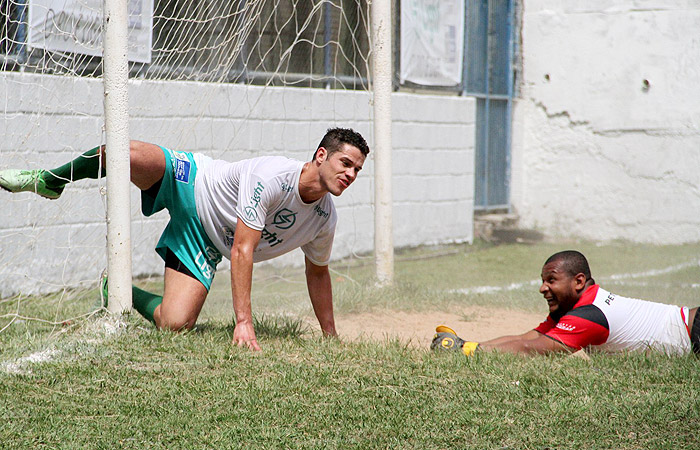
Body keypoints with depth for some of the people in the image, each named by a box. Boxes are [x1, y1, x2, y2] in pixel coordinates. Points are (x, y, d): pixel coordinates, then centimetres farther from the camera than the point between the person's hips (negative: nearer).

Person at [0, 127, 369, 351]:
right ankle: (49, 182, -2)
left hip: (205, 246, 5)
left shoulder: (325, 219, -9)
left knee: (175, 323, -19)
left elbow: (317, 272, 11)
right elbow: (242, 251, -31)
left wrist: (331, 337, 9)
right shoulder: (273, 176, -29)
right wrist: (243, 322, -36)